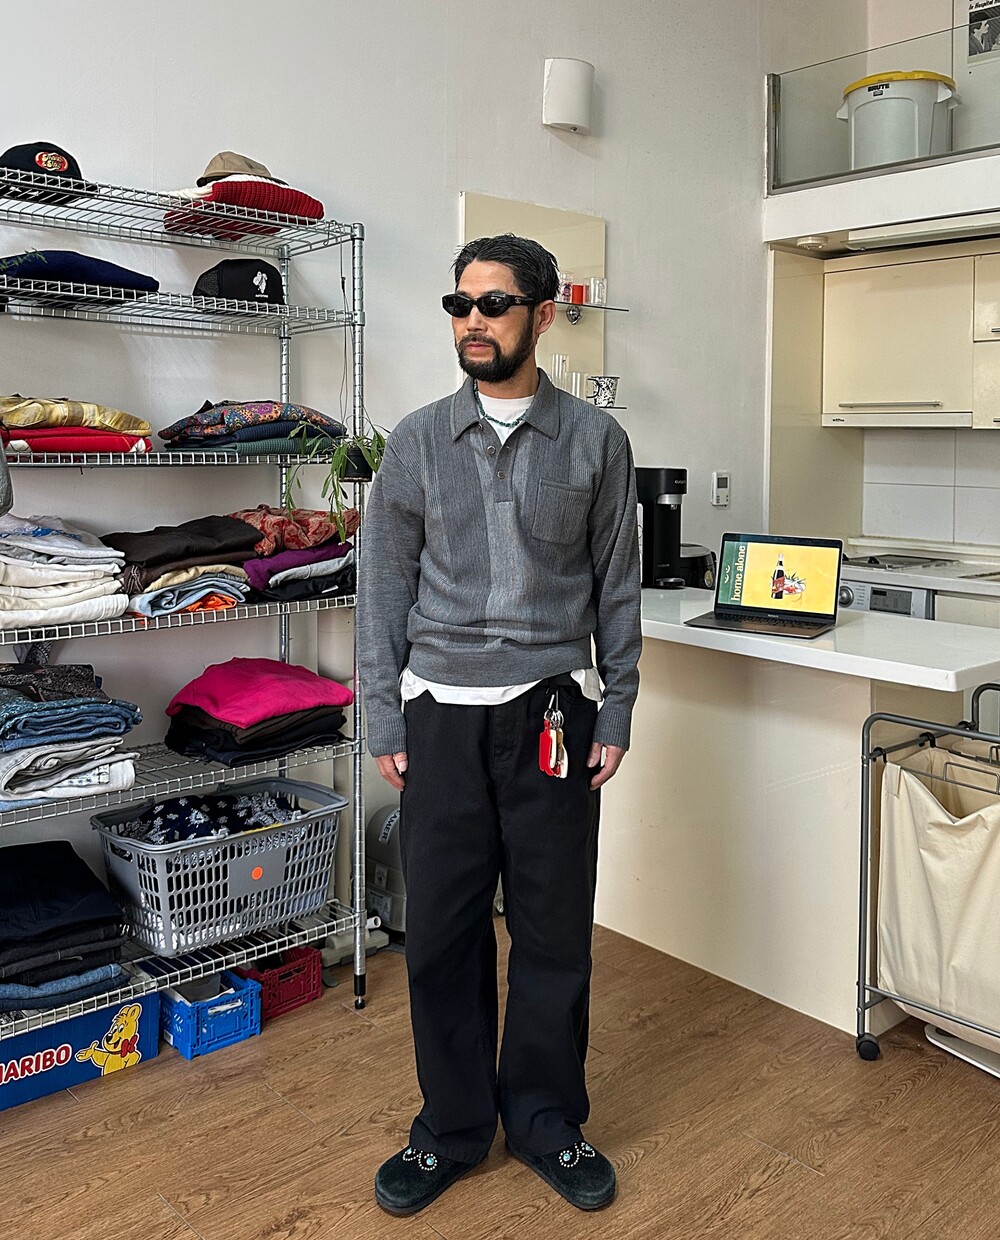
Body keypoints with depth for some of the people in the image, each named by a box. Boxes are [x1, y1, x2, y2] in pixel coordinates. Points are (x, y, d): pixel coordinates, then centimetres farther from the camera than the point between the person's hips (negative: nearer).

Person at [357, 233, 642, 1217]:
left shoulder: (595, 441, 2)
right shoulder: (417, 442, 4)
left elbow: (617, 588, 5)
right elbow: (384, 589, 5)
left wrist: (616, 716, 1)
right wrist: (385, 724, 1)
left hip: (552, 713, 0)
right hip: (442, 717, 1)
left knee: (554, 930, 9)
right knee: (442, 931, 8)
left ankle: (546, 1123, 30)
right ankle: (451, 1128, 28)